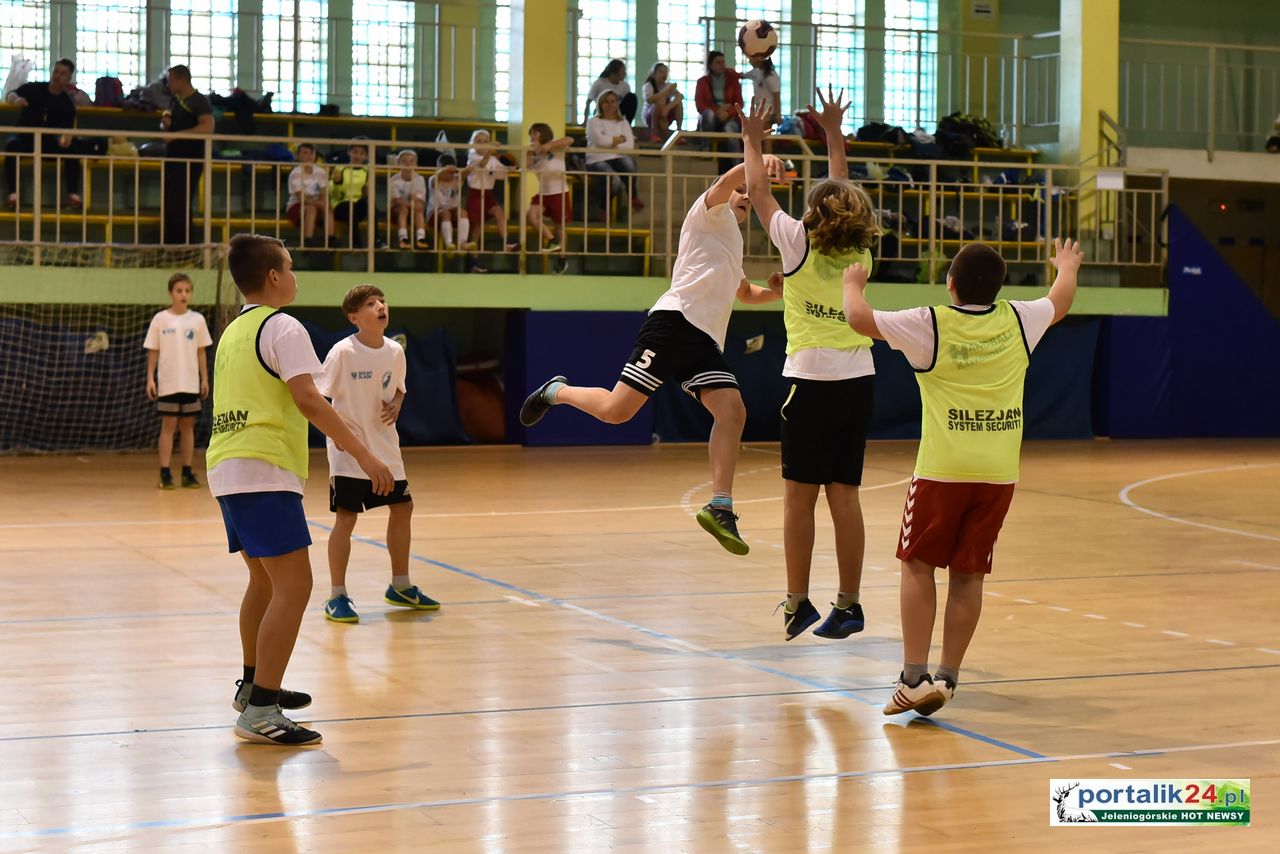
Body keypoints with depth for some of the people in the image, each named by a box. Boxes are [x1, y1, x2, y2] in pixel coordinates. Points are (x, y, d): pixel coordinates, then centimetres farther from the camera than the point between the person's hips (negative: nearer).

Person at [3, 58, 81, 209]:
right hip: (24, 137, -1)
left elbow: (68, 130, -10)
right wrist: (16, 99, -39)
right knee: (12, 146, -36)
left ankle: (72, 194, -29)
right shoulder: (33, 89, -3)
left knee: (72, 150, -27)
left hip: (48, 142, 1)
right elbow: (9, 95, -14)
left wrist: (66, 138, -36)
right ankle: (13, 193, -40)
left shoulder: (67, 104, -2)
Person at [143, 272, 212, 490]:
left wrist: (205, 379, 4)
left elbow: (201, 352, 8)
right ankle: (165, 474, -1)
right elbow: (152, 351, 1)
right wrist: (150, 379, -5)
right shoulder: (160, 319, -2)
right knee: (168, 425, -2)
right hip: (168, 383, -2)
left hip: (191, 383, 2)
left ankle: (187, 473, 10)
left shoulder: (197, 319, 4)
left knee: (188, 426, 5)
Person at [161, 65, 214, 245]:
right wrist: (165, 124, 4)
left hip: (190, 161, -9)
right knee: (169, 206, 10)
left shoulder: (199, 101, -10)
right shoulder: (174, 100, 16)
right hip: (172, 159, 9)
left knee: (178, 207, -12)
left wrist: (179, 134, -26)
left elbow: (208, 127, -24)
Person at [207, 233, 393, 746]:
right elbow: (307, 399, -18)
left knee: (264, 579, 24)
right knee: (293, 586, -11)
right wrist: (363, 455, -19)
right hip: (263, 471, -10)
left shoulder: (233, 332, 20)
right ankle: (261, 711, -16)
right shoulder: (282, 328, -7)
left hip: (226, 469, 10)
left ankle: (253, 685, 35)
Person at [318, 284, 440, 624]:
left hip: (385, 449, 6)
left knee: (402, 509, 11)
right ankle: (337, 597, 2)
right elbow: (319, 397, -11)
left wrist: (395, 406, -6)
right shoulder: (343, 352, -16)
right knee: (346, 518, -8)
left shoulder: (395, 351, 0)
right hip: (349, 451, -6)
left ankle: (401, 586, 26)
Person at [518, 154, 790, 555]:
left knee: (732, 413, -11)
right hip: (675, 322, -8)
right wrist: (759, 161, -34)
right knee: (616, 410, -13)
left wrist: (775, 292, 25)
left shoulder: (733, 242, 32)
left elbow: (745, 292, 47)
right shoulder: (709, 213, 8)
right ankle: (555, 391, 15)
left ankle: (720, 508, -10)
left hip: (706, 341, 8)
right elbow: (724, 183, -15)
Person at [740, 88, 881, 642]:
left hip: (813, 380, -5)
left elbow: (759, 190, 9)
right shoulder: (860, 251, 8)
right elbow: (845, 194, 26)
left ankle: (797, 603, 5)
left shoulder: (799, 244, -4)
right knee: (843, 493, 6)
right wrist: (833, 134, 36)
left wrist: (753, 140, 24)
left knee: (799, 493, 2)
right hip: (859, 378, 5)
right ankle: (848, 605, 7)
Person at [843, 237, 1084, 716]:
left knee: (918, 566, 7)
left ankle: (915, 677, 1)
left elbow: (858, 318, -6)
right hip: (999, 473, 3)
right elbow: (1060, 302, 26)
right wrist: (1068, 267, 48)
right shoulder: (1017, 321, 5)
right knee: (968, 574, 9)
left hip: (942, 469, -3)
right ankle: (947, 677, 11)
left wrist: (853, 284, 16)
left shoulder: (930, 325, -7)